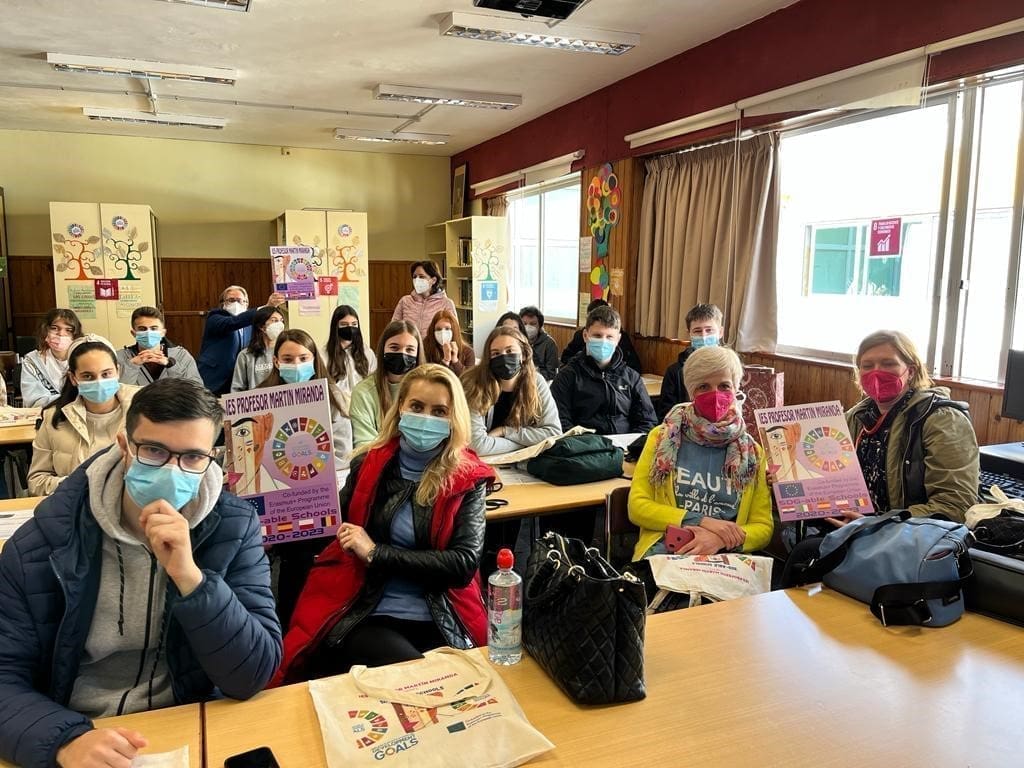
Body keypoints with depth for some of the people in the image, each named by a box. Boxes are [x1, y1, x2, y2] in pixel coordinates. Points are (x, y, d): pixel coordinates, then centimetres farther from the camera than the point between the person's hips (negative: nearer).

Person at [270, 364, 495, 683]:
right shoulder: (367, 465, 7)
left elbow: (465, 562, -9)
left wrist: (377, 554, -11)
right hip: (364, 618, 0)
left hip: (442, 624, 1)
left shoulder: (467, 478, 1)